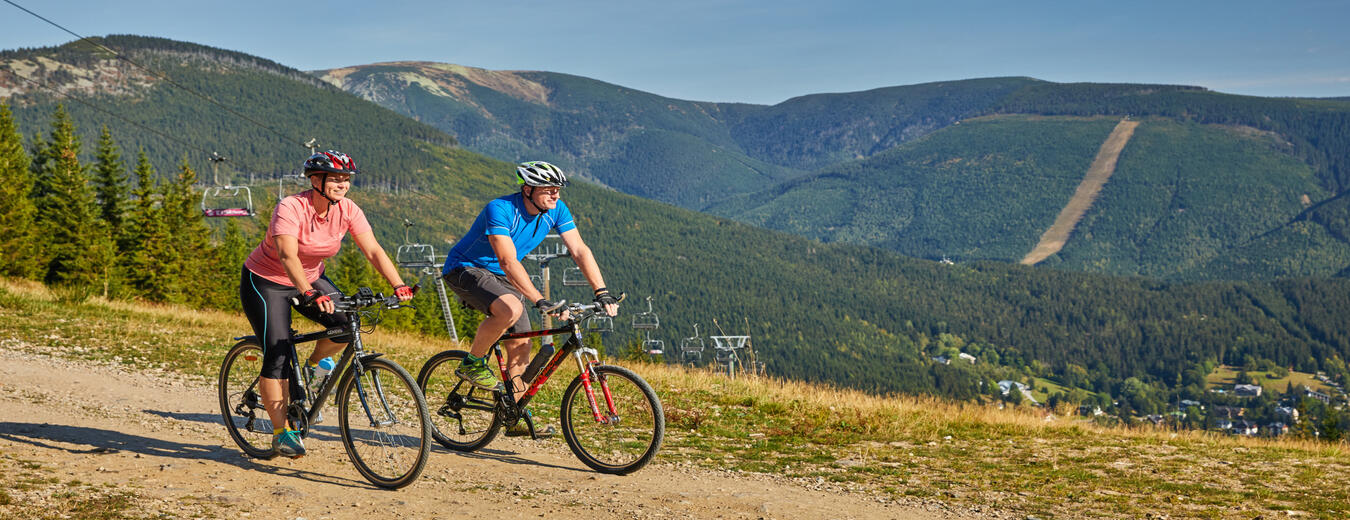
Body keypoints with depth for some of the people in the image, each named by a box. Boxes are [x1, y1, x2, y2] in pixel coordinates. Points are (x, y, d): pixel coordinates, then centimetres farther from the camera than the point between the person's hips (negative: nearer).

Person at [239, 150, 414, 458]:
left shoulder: (347, 210, -13)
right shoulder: (291, 208, -28)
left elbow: (373, 250, -18)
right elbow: (287, 256, -41)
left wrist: (398, 285, -32)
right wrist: (309, 295, -55)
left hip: (311, 278, 5)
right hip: (266, 282, -5)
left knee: (347, 325, -18)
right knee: (278, 355, -16)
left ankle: (314, 364, 14)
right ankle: (281, 432, -7)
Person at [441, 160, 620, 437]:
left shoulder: (556, 210, -10)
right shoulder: (500, 210, -30)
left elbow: (579, 250, -11)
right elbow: (509, 262, -38)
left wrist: (602, 292, -22)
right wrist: (540, 301, -45)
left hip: (502, 278, 7)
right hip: (465, 269, -7)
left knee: (521, 347, -1)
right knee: (511, 309, -35)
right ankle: (472, 363, -12)